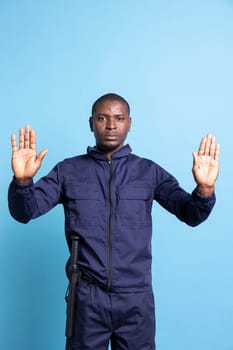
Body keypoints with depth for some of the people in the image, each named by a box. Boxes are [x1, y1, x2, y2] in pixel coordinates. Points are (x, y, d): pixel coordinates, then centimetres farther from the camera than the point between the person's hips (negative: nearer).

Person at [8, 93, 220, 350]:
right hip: (87, 297, 0)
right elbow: (24, 212, -5)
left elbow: (191, 215, -3)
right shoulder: (68, 171, 1)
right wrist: (22, 180, -26)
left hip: (136, 298, 1)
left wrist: (204, 188, -25)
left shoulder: (149, 171, 1)